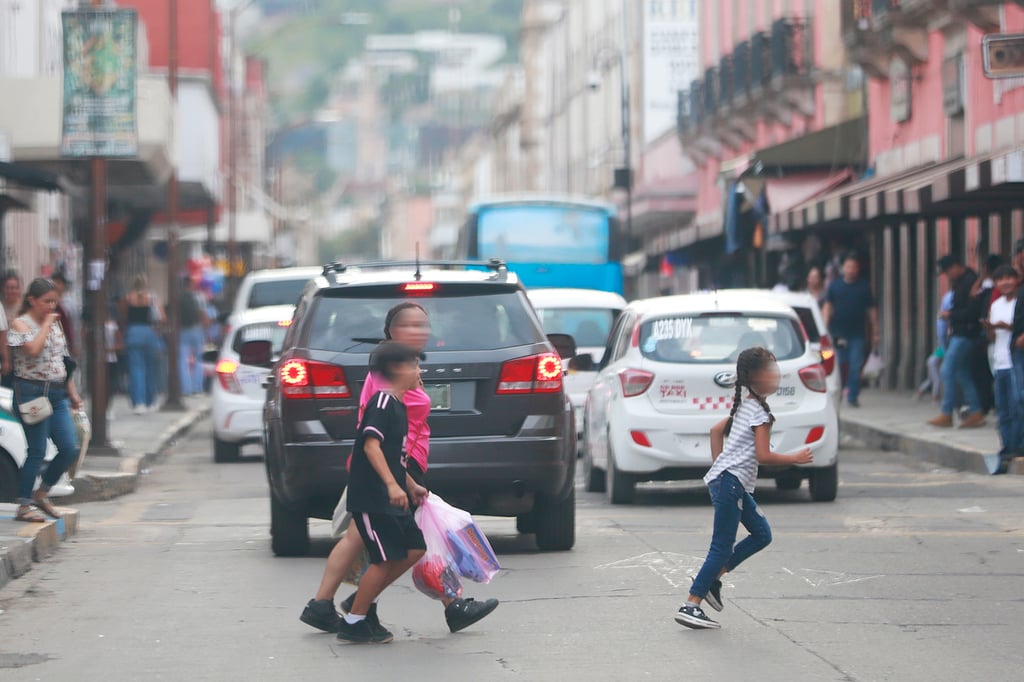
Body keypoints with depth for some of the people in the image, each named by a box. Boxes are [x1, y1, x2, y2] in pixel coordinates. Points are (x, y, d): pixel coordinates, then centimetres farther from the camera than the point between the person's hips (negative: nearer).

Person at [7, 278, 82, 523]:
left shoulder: (55, 324, 16)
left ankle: (42, 493, 18)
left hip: (57, 393, 7)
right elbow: (33, 349, -25)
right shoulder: (20, 324, -5)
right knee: (37, 452, -7)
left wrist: (72, 392, 19)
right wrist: (46, 325, -14)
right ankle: (24, 505, 3)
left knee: (70, 449, 0)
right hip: (32, 392, -7)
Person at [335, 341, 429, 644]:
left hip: (391, 498, 10)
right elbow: (371, 445, -24)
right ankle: (353, 622, 0)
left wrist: (412, 487, 36)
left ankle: (362, 600, 16)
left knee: (414, 549, 7)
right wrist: (392, 485, -32)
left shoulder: (398, 406, 18)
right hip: (371, 497, -10)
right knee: (385, 559, -9)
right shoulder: (383, 401, -12)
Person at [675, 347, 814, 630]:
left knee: (762, 534, 14)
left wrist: (718, 464, 26)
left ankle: (713, 578, 13)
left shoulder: (744, 405, 16)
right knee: (722, 548, -8)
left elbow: (716, 430, 25)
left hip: (737, 485, 10)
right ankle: (690, 606, -9)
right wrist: (796, 459, -7)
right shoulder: (760, 412, -13)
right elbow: (764, 456, -18)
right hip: (730, 482, -10)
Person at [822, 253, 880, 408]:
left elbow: (871, 310, 9)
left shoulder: (864, 286, 6)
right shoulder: (834, 286, 7)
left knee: (855, 366, -5)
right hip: (838, 333, 1)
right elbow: (828, 307, 6)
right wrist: (825, 328, -5)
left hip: (857, 334, 0)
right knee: (838, 365, 4)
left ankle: (853, 396, 0)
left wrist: (875, 332, 7)